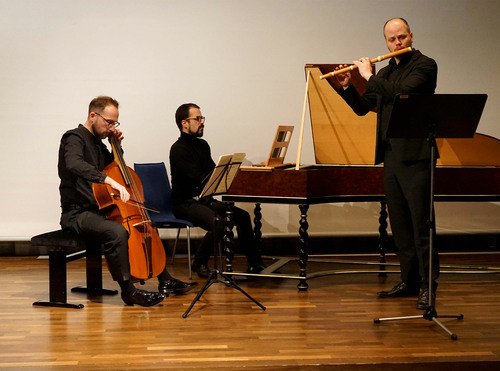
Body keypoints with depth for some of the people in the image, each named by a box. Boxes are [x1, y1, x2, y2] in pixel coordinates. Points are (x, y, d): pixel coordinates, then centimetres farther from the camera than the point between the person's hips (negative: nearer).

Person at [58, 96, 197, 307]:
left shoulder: (97, 142, 15)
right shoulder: (74, 138, -13)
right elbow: (74, 164, -36)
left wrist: (117, 147, 12)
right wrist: (109, 180, -45)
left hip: (97, 210, 10)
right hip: (77, 214, -10)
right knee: (117, 231, -36)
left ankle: (165, 280, 22)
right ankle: (128, 290, -25)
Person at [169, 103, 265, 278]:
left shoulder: (202, 145, 15)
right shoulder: (179, 149, -13)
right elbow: (200, 179, -23)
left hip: (205, 200, 8)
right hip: (185, 203, -8)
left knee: (242, 216, -7)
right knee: (218, 223, -31)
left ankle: (255, 263, -1)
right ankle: (198, 263, -10)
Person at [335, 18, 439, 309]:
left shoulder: (425, 65, -4)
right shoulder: (385, 73, 18)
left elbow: (402, 92, -20)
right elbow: (362, 108, 19)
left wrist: (369, 76, -10)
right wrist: (347, 87, 3)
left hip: (415, 156, -7)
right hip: (391, 156, 8)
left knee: (420, 224, -7)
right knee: (399, 225, 11)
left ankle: (428, 286, -3)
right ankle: (410, 281, 19)